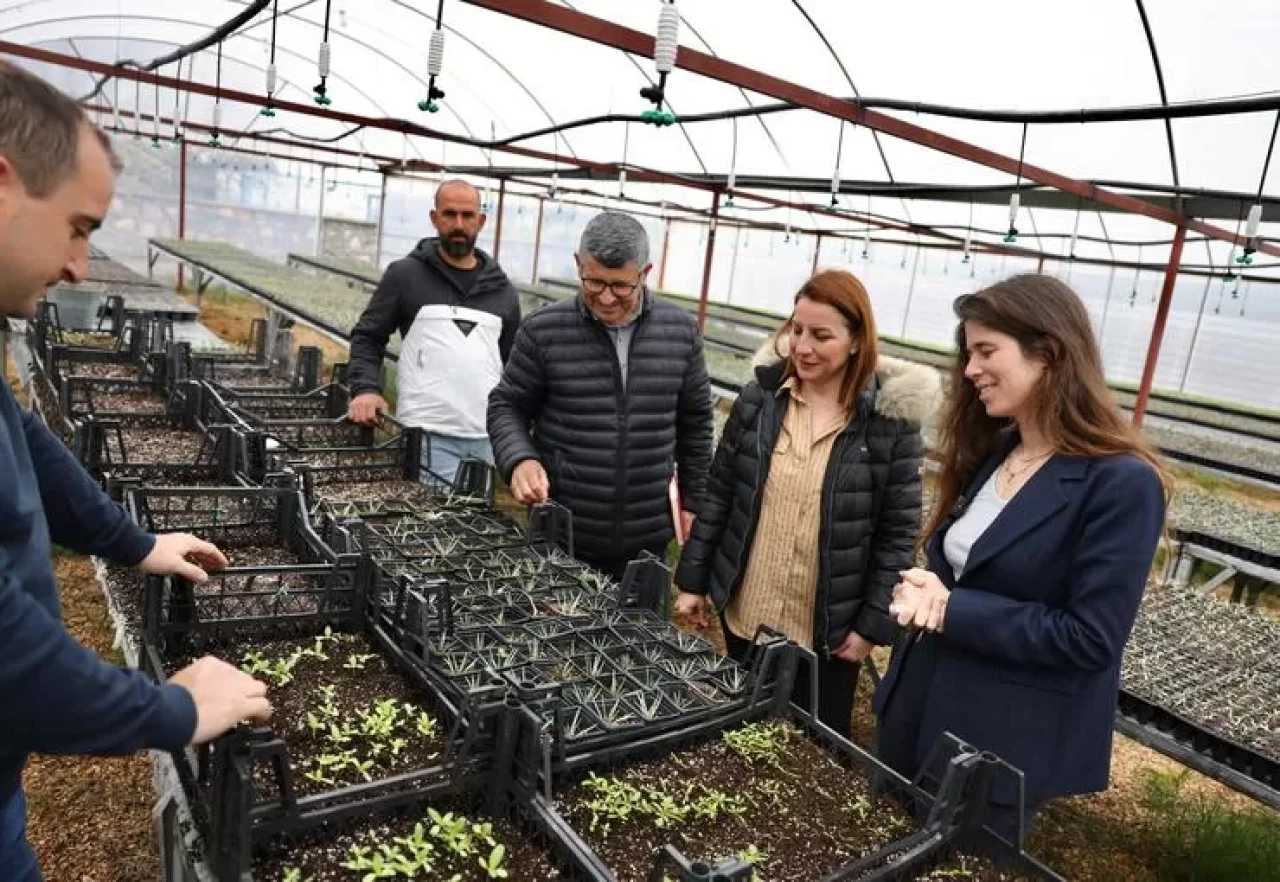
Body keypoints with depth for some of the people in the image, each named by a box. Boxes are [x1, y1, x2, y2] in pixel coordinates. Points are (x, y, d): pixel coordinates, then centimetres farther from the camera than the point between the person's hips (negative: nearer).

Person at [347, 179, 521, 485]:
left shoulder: (503, 290, 12)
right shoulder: (406, 275, 3)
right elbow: (367, 337, 5)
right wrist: (366, 388, -12)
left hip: (489, 439, 4)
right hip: (427, 437, -4)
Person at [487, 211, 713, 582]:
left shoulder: (681, 332, 1)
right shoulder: (543, 330, -6)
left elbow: (695, 422, 10)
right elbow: (507, 407, 3)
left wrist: (693, 503, 11)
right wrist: (519, 459, -17)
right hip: (558, 532, -1)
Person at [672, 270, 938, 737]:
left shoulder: (890, 420, -13)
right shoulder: (758, 397, -4)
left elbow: (899, 533, -9)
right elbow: (718, 493, 2)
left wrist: (873, 623, -10)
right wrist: (693, 580, 2)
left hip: (828, 632, -3)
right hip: (745, 615, 3)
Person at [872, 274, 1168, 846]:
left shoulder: (1122, 483, -20)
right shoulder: (991, 452, 3)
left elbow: (1090, 639, -21)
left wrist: (952, 610, -21)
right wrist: (925, 589, -13)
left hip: (1004, 746, -7)